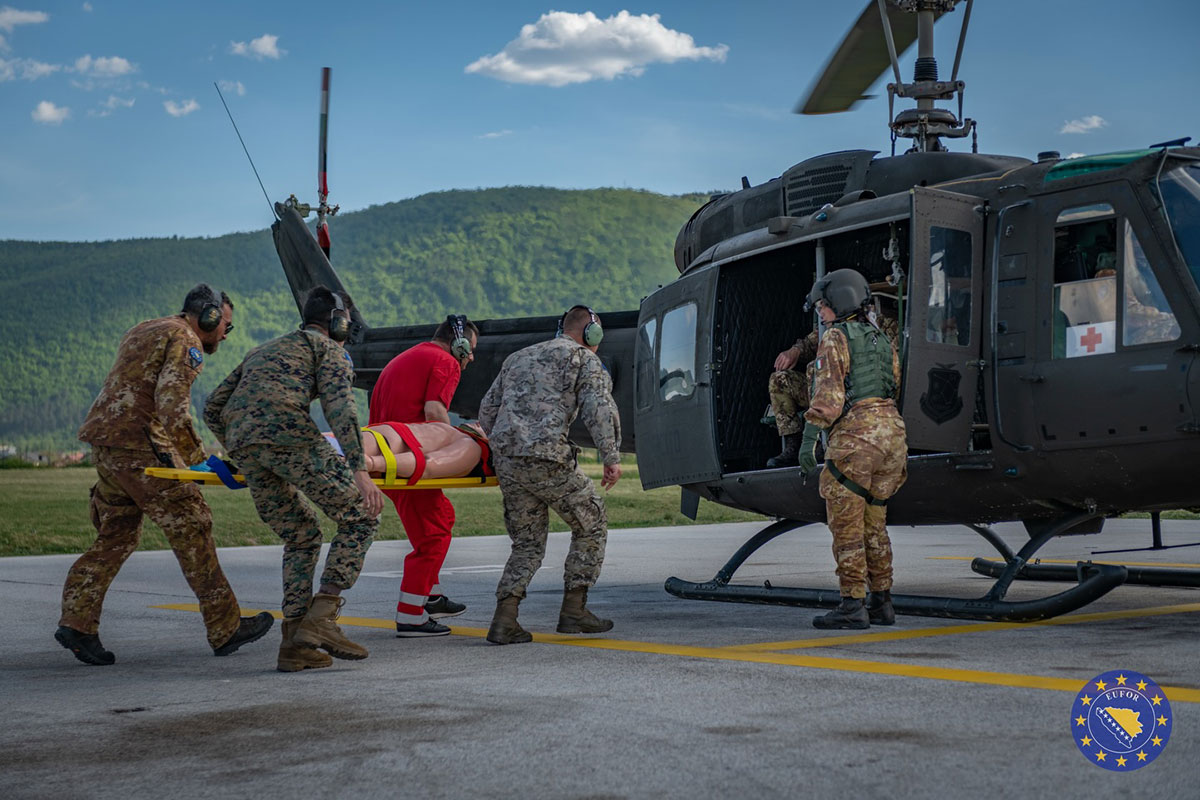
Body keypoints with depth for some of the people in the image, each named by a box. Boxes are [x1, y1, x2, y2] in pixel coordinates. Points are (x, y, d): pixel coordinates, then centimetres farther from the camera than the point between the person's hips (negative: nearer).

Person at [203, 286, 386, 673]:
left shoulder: (262, 351, 37)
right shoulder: (329, 349, 16)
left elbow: (213, 408, 33)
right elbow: (339, 406, -4)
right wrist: (359, 470, -12)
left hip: (242, 445, 7)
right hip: (290, 434, -7)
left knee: (301, 537, 18)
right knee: (359, 518, 4)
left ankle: (294, 643, 10)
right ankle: (321, 618, -8)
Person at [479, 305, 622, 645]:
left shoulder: (518, 358, 27)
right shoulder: (584, 359, 7)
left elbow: (487, 410, 25)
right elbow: (600, 409, -8)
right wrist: (612, 458, -8)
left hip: (505, 460, 6)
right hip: (547, 458, -6)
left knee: (527, 543, 14)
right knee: (591, 526, 11)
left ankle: (504, 618, 0)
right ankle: (574, 609, 8)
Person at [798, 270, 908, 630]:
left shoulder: (835, 339, -4)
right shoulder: (882, 340, 19)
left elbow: (827, 393, -14)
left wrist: (809, 439, -14)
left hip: (854, 435, -8)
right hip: (891, 430, 8)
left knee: (846, 524, -4)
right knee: (873, 523, 14)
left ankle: (852, 605, -7)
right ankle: (881, 604, 15)